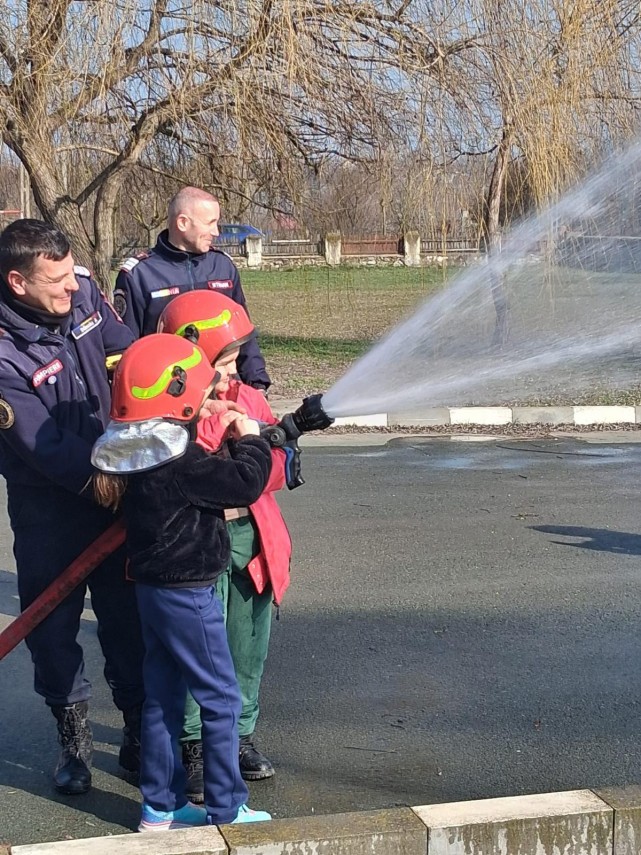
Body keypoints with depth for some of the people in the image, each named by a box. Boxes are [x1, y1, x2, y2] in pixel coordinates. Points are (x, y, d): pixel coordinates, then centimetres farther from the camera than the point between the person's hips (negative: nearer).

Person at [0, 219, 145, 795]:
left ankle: (140, 734, 25)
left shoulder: (83, 292, -10)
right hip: (48, 503, -4)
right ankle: (74, 738, 29)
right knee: (53, 620, 9)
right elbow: (47, 449, -25)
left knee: (129, 615, 10)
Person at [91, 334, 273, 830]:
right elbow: (245, 482, -20)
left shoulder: (136, 453, 4)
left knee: (163, 696, 16)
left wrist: (225, 441, 7)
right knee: (221, 699, 3)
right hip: (187, 593, -9)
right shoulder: (177, 461, -24)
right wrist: (250, 440, -5)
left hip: (154, 587, 9)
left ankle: (160, 807, 26)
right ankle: (226, 809, 12)